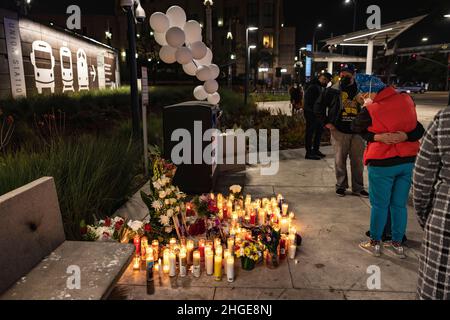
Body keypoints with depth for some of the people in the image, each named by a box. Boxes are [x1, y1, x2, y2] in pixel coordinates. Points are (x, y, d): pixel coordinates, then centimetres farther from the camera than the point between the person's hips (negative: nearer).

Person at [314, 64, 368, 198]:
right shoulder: (333, 90, -1)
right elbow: (318, 106, 3)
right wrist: (326, 122, -3)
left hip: (357, 131, 2)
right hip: (339, 131, -2)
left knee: (358, 161, 8)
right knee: (340, 160, 7)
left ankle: (358, 188, 20)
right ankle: (341, 186, 22)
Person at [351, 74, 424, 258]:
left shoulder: (370, 110, -15)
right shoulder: (406, 100, 0)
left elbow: (355, 128, 1)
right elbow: (418, 131, 6)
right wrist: (405, 136, -5)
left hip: (382, 163, -5)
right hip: (408, 161, 5)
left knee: (379, 205, 8)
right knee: (400, 205, 12)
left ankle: (375, 243, 20)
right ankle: (397, 244, 24)